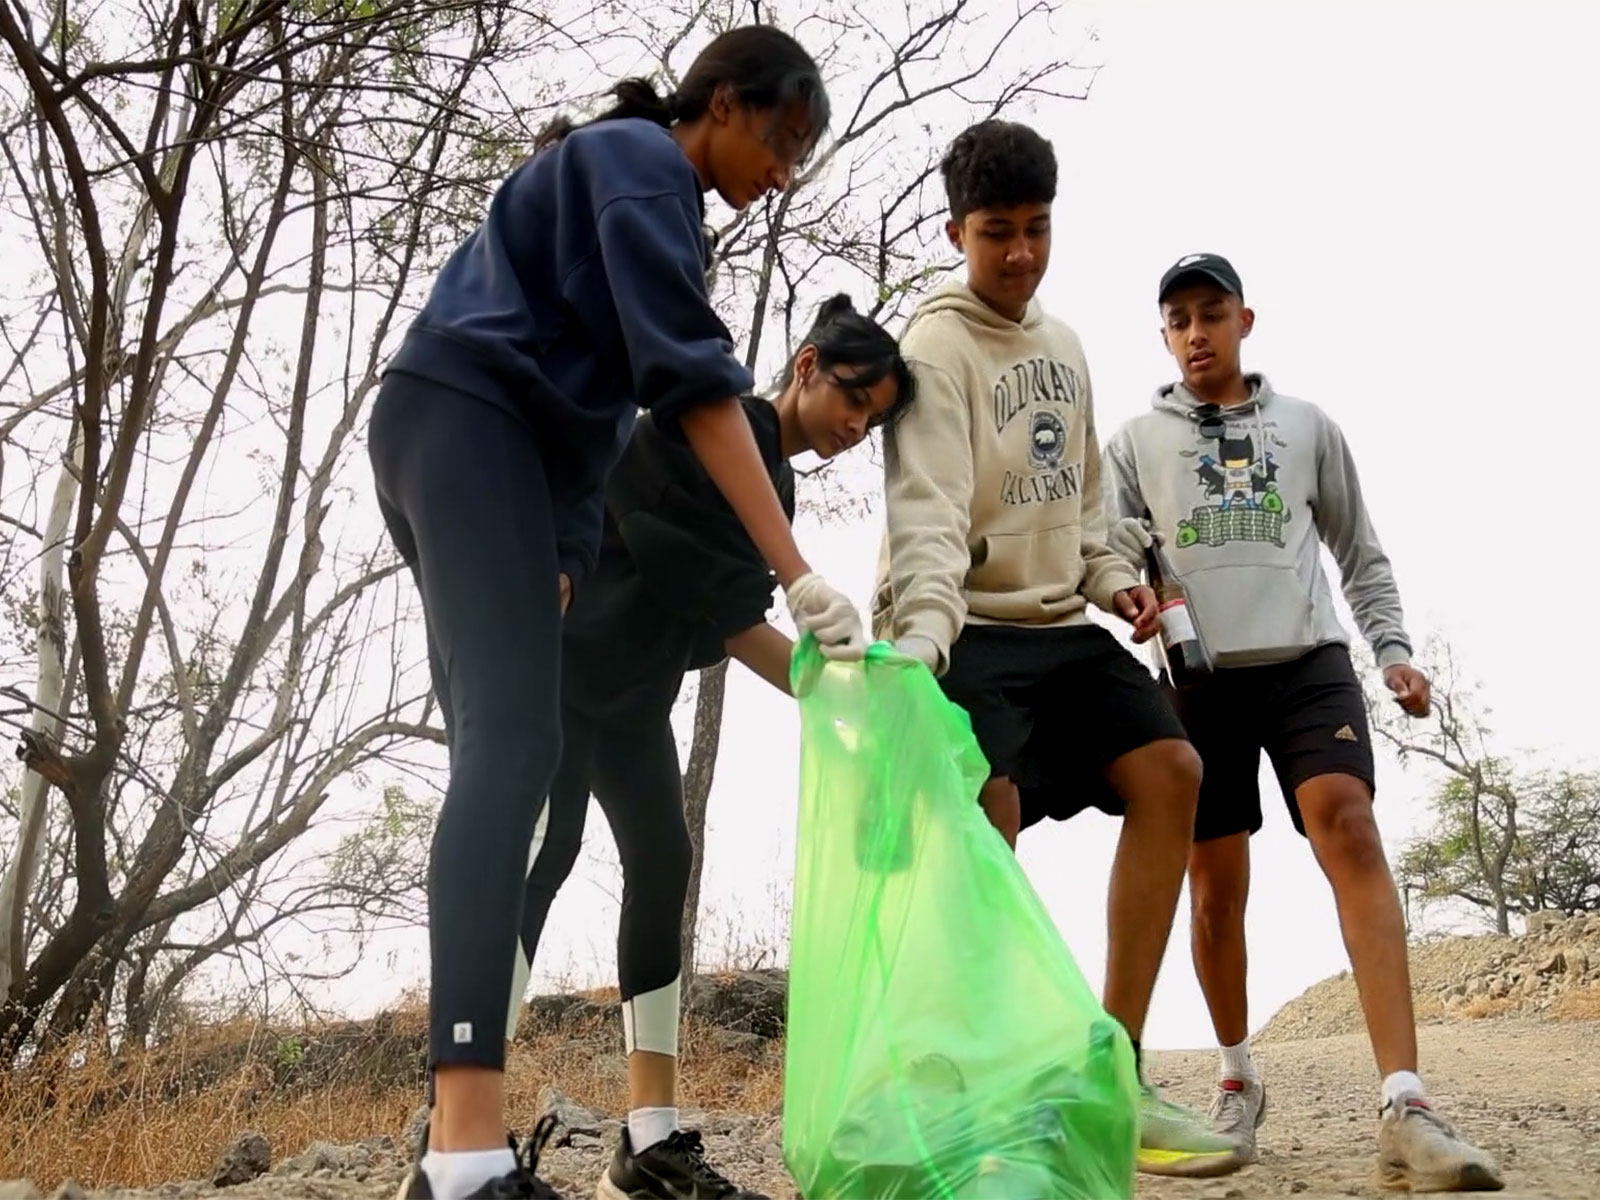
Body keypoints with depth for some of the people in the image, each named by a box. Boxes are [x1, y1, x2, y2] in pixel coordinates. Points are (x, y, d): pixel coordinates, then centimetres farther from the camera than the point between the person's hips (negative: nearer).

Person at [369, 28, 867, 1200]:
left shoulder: (631, 177, 27)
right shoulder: (643, 160, -3)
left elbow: (607, 387, 22)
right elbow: (693, 375, -17)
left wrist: (560, 565, 16)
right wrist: (799, 573, -21)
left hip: (449, 436, 11)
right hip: (470, 422, -11)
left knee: (498, 754, 4)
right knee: (514, 745, -23)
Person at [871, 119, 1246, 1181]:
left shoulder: (1065, 346, 17)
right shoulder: (936, 349, -8)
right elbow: (927, 506, -23)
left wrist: (1110, 578, 5)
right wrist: (921, 622, -40)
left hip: (1060, 627, 7)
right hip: (970, 631, -7)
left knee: (1171, 770, -9)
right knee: (984, 825, -23)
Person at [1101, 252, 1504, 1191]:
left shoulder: (1309, 427, 15)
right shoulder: (1138, 443, 14)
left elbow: (1361, 554, 18)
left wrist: (1394, 648, 5)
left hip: (1308, 662, -1)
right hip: (1199, 680, 1)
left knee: (1349, 830, -23)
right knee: (1217, 889, 2)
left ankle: (1407, 1108, -30)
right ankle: (1240, 1079, 23)